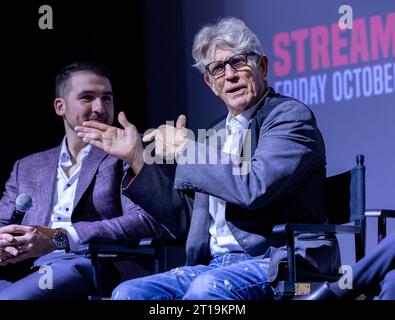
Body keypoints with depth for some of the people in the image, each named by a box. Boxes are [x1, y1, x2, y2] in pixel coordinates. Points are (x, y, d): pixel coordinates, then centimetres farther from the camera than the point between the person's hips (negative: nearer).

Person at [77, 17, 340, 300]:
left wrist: (185, 150, -7)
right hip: (215, 265, 7)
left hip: (278, 264, -7)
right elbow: (182, 218, 22)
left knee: (207, 287, -37)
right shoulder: (215, 137, 22)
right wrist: (136, 158, 14)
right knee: (128, 293, -16)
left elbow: (254, 187, -19)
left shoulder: (292, 116, -2)